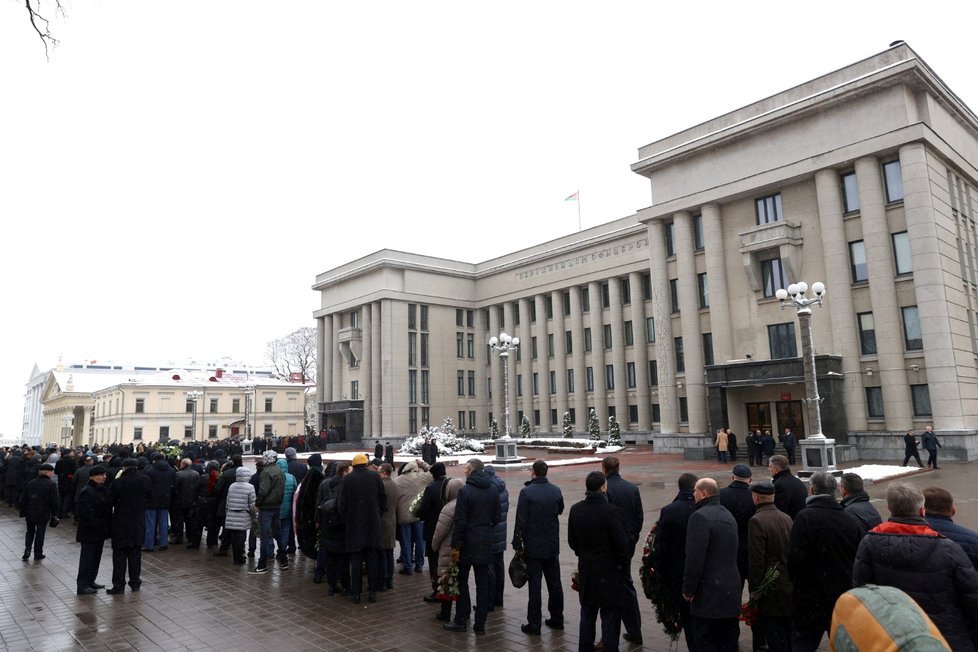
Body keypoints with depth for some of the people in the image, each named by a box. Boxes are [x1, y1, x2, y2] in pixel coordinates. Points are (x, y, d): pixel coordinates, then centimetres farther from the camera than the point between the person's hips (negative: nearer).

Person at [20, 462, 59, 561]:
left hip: (30, 513, 4)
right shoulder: (51, 484, -13)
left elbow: (23, 499, 9)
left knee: (30, 532, 19)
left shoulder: (30, 483, 4)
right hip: (43, 514, -4)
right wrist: (54, 514, -2)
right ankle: (38, 555, 14)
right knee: (40, 533, 7)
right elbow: (55, 501, -13)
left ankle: (27, 551, 6)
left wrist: (23, 512, 18)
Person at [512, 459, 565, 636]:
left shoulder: (527, 492, -15)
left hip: (533, 546, -4)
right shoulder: (556, 491, -1)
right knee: (554, 583, 15)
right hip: (552, 546, 5)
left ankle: (534, 624, 7)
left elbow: (521, 520, -15)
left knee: (535, 585, 2)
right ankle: (557, 619, 25)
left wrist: (517, 544, -8)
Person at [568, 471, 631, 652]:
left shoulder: (575, 510, -3)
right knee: (610, 616, 6)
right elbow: (622, 543, -17)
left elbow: (572, 541, 6)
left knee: (587, 615, 19)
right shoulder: (610, 511, -21)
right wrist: (624, 564, -1)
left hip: (586, 570, 6)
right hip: (609, 571, -5)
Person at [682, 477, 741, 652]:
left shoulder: (700, 516, -17)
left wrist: (688, 589, -13)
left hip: (709, 592, -9)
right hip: (732, 590, 9)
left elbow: (694, 558, -22)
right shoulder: (728, 515, 12)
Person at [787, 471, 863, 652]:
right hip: (845, 596, 5)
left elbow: (795, 558, -19)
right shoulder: (851, 520, 0)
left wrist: (796, 582, -1)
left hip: (811, 598, -5)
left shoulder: (805, 517, -17)